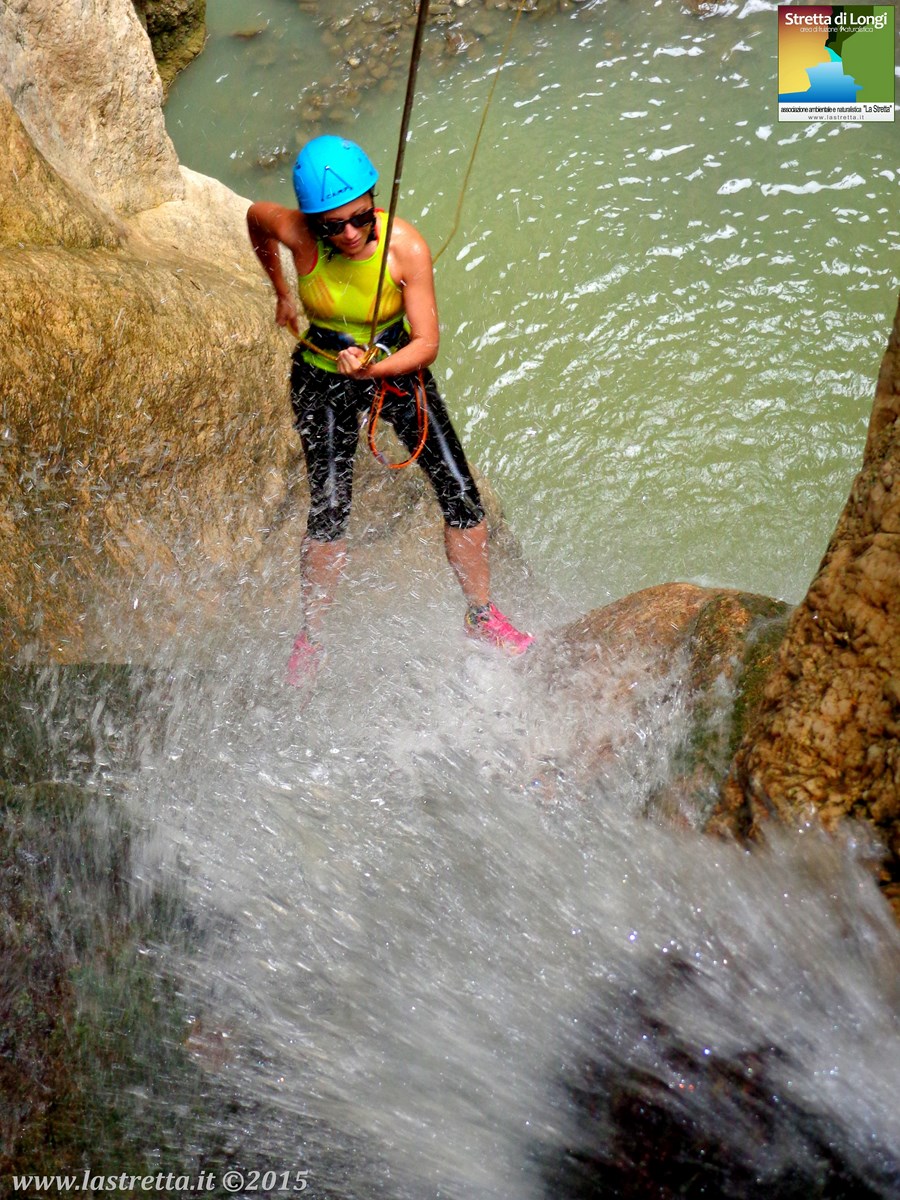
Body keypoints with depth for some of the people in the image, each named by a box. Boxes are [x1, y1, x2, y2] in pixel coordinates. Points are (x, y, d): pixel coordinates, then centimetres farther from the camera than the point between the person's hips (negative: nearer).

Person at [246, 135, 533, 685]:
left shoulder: (408, 247, -26)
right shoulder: (295, 232, -24)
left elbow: (428, 342, -23)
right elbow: (255, 215, 1)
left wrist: (372, 370, -40)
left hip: (397, 368, 1)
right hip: (323, 377, 0)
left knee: (458, 490, -4)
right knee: (329, 508, -9)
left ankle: (482, 613, 15)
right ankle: (311, 636, 9)